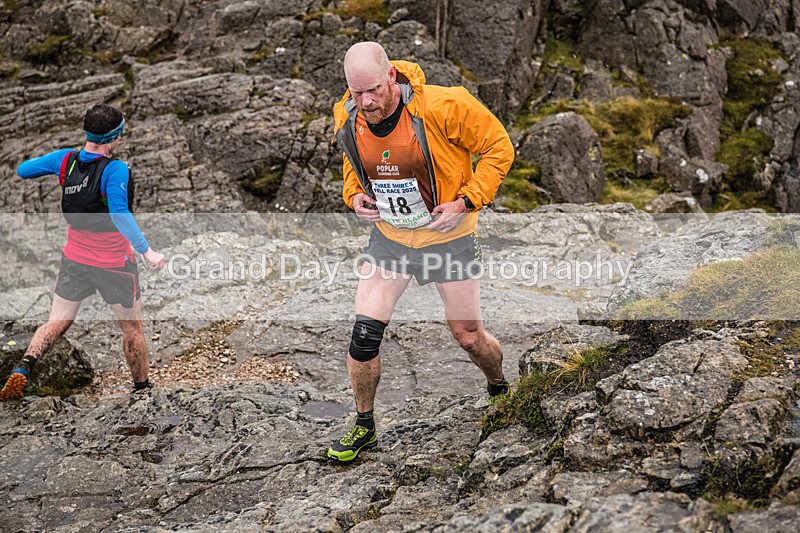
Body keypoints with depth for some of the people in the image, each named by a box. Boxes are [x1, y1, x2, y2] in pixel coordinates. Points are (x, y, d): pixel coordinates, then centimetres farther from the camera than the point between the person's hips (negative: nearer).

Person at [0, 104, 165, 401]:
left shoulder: (65, 160, -6)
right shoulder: (115, 170, -23)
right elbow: (120, 215, -34)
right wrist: (146, 251, -33)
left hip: (75, 259, 5)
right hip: (114, 264, -5)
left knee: (57, 323, 11)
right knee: (132, 328, 14)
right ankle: (142, 388, 27)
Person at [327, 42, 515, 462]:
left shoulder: (442, 107, -26)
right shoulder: (347, 117, -10)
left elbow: (498, 148, -13)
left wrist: (465, 202, -20)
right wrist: (354, 194, -4)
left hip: (447, 235, -3)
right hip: (389, 236, 3)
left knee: (468, 337, 6)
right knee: (365, 331, -7)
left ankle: (500, 390, 41)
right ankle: (363, 426, 14)